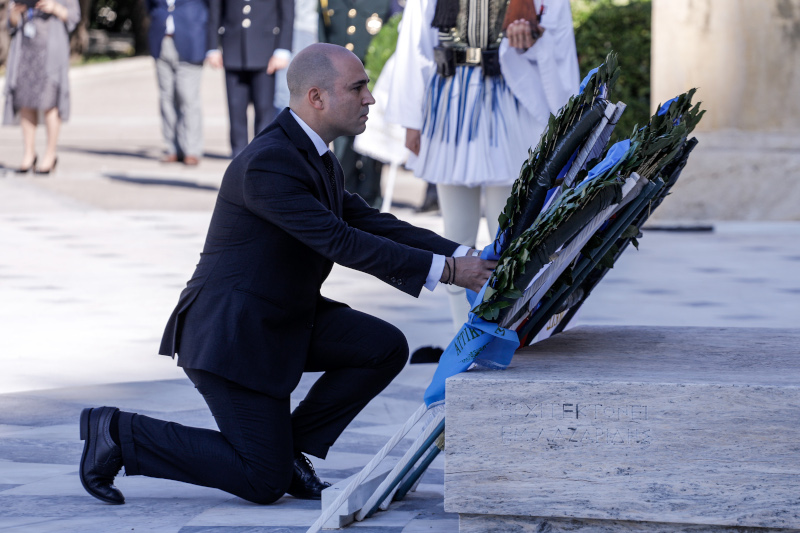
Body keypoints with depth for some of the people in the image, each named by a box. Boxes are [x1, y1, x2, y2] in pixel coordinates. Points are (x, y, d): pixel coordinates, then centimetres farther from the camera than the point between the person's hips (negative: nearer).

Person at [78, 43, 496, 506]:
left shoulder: (317, 159, 8)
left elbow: (372, 224, 8)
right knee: (265, 484, -7)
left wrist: (462, 256, -4)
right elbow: (338, 242, -29)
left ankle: (289, 447, 7)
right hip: (229, 331, -10)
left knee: (386, 347, -5)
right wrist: (444, 270, -29)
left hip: (281, 320, 10)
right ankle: (118, 433, 4)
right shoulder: (268, 163, -25)